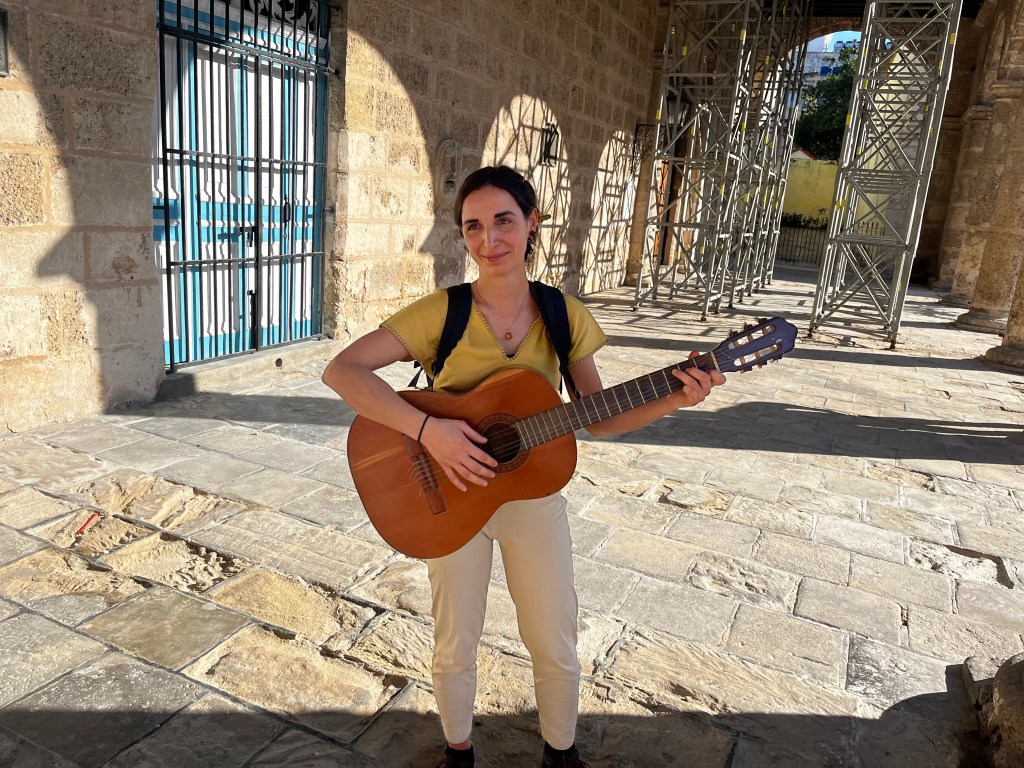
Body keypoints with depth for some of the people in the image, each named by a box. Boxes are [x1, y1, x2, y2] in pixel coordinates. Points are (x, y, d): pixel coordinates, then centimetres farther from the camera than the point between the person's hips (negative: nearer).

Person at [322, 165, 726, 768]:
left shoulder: (564, 315, -7)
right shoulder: (442, 312, -16)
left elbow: (599, 418, -2)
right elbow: (341, 370, -24)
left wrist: (675, 399, -18)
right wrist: (427, 429, -34)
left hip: (534, 496, 2)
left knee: (557, 648, 12)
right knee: (456, 648, 14)